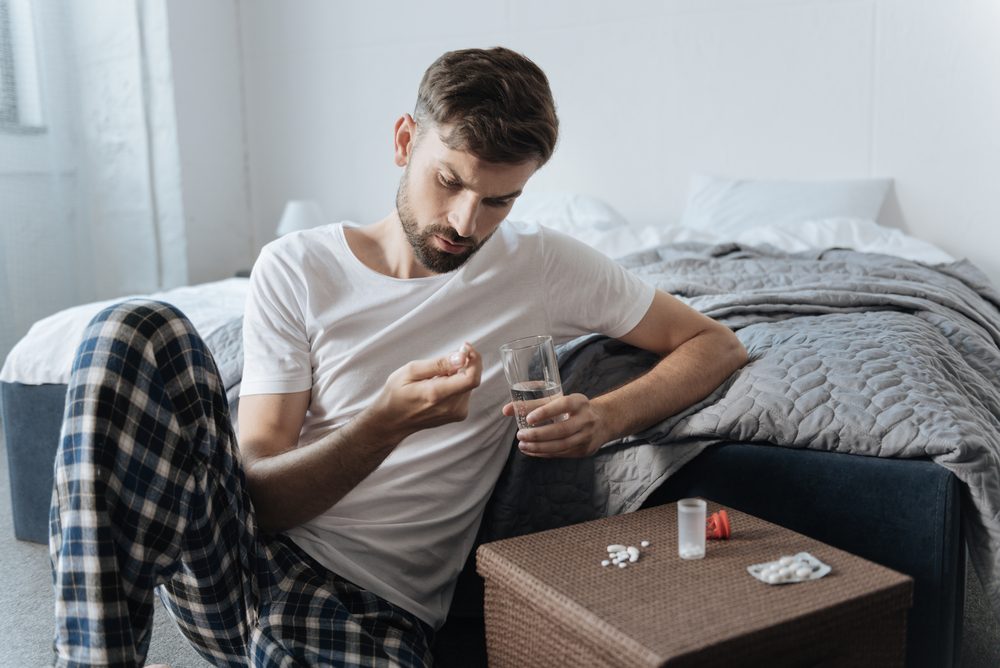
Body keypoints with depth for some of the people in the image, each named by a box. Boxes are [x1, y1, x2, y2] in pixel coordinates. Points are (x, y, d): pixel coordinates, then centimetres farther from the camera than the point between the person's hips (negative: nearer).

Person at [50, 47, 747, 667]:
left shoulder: (543, 267, 4)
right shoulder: (298, 268, 2)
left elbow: (717, 345, 9)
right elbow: (257, 497, -4)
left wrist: (606, 418, -10)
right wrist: (388, 422, -23)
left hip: (378, 607, -1)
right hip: (245, 561, 1)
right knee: (138, 333, -25)